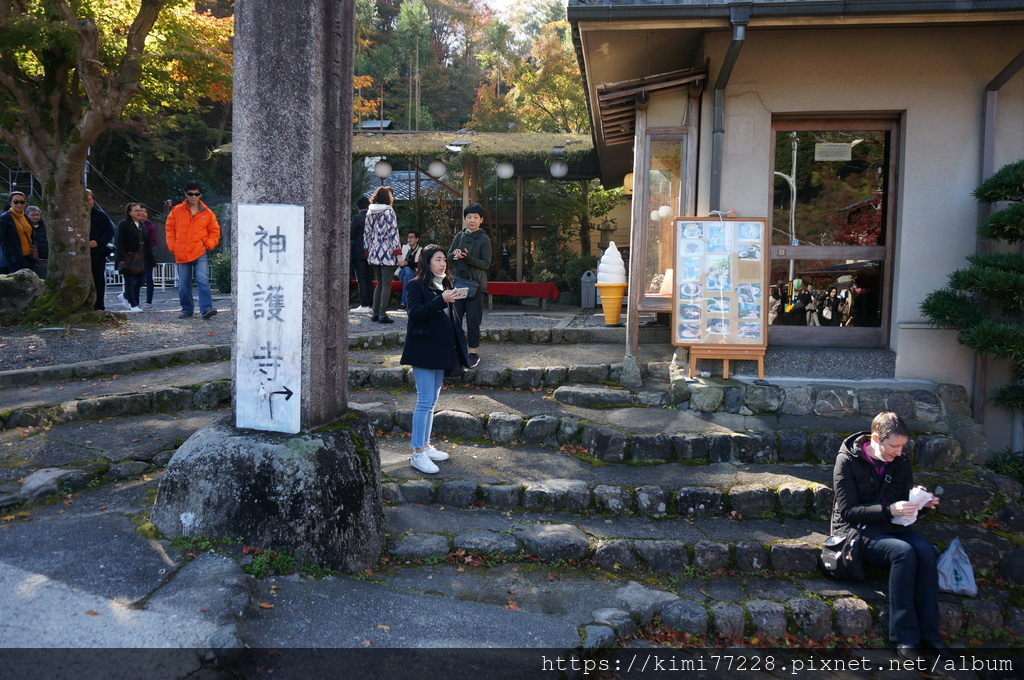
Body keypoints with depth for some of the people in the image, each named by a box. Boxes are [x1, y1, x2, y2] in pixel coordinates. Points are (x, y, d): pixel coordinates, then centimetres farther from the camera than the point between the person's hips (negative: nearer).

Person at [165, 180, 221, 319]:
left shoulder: (207, 213, 5)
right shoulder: (176, 211, 6)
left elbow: (215, 231, 11)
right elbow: (169, 229, 12)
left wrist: (208, 244, -3)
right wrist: (173, 247, 3)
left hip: (200, 253, -2)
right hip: (181, 254, 2)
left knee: (203, 280, -16)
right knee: (183, 285, 7)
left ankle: (206, 309, -18)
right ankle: (187, 310, 18)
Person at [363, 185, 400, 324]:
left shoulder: (369, 212, 10)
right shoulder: (389, 211, -6)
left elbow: (367, 233, 13)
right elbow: (393, 232, -10)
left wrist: (367, 251, 19)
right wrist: (398, 252, -9)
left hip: (373, 254, 6)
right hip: (387, 253, -6)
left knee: (379, 283, 14)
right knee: (386, 284, -3)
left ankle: (375, 313, 13)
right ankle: (382, 314, -5)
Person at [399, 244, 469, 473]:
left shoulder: (445, 284, 15)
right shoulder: (417, 285, -7)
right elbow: (415, 314, -19)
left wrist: (456, 347, 12)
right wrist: (441, 300, -27)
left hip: (441, 351, 8)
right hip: (424, 351, -8)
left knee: (431, 401, 13)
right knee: (425, 401, -8)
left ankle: (425, 446, 22)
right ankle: (418, 453, -3)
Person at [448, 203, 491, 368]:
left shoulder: (484, 239, -2)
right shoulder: (459, 236, 11)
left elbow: (486, 264, -8)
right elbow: (449, 256, 15)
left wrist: (468, 258, -20)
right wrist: (454, 255, -9)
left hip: (475, 285, -4)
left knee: (473, 320, -3)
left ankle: (473, 353, 5)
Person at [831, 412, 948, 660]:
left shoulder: (900, 462, 6)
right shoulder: (848, 461, -11)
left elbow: (905, 500, 14)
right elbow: (848, 511, -15)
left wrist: (920, 503, -10)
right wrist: (890, 510, -26)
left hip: (891, 527, 5)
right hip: (856, 529, -5)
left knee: (925, 551, -26)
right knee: (904, 552, -32)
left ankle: (928, 631, -19)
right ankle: (904, 636, -25)